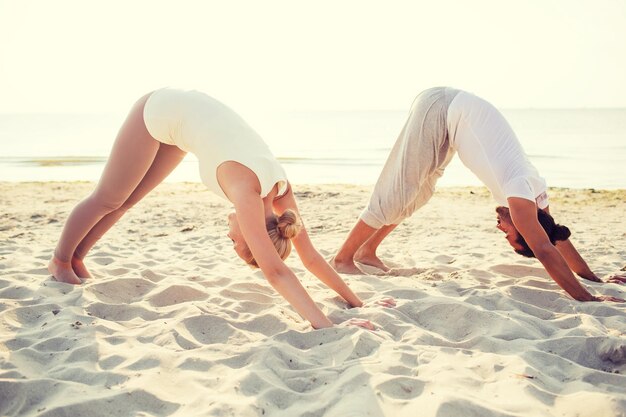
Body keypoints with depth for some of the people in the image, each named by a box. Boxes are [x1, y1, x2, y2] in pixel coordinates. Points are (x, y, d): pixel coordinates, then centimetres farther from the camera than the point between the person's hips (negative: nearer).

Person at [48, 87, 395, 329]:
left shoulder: (279, 187, -19)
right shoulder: (246, 188, -37)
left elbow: (310, 256, -13)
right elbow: (275, 271, -44)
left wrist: (357, 302, -14)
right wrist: (325, 326, -48)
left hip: (180, 117, 6)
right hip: (158, 111, -6)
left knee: (125, 201, 19)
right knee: (108, 199, 9)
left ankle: (75, 258, 39)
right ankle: (60, 260, 33)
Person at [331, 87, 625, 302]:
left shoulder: (534, 190, -2)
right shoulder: (521, 192, -24)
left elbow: (557, 236, 8)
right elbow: (545, 251, -29)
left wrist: (596, 280, 9)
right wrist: (587, 298, -30)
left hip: (451, 112, 8)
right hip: (440, 108, -8)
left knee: (419, 193, 15)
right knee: (396, 195, -9)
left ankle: (367, 250, 25)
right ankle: (342, 259, 1)